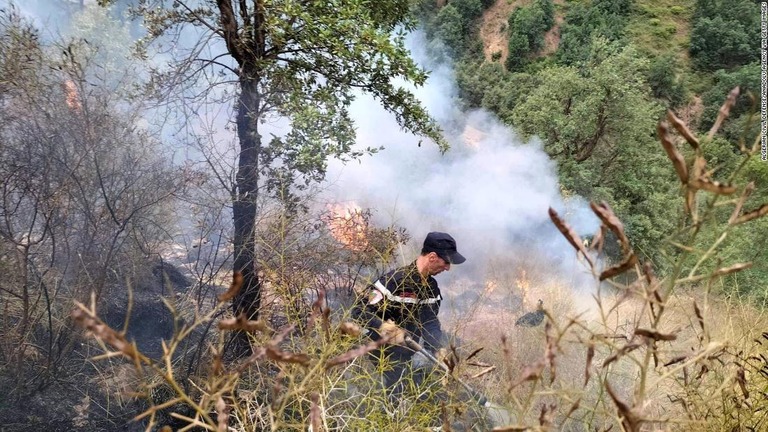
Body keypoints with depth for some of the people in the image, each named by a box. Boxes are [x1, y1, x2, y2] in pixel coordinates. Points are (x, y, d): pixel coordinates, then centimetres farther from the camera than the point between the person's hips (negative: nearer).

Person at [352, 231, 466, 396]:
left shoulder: (431, 287, 2)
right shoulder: (394, 280, -24)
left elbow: (431, 322, -3)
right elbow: (359, 310, -24)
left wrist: (439, 352, -19)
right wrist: (388, 331, -34)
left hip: (408, 354, 8)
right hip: (387, 353, -8)